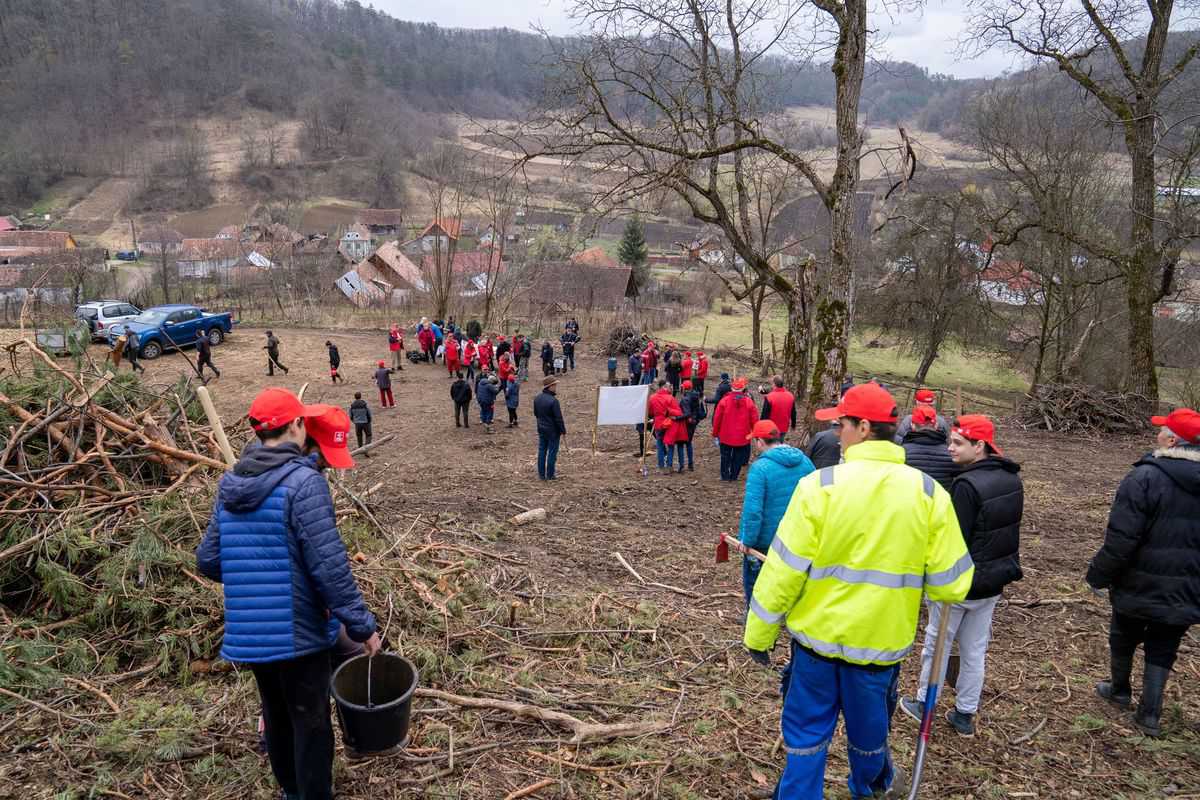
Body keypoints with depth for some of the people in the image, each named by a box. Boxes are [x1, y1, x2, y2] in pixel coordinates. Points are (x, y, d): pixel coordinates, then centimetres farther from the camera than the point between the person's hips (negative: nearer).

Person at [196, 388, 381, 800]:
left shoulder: (229, 484, 4)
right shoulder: (303, 481, -20)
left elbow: (208, 560, 8)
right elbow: (329, 566, -23)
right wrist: (362, 625, -15)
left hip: (248, 631, 7)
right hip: (298, 630, -7)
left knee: (276, 715, 24)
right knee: (310, 722, 9)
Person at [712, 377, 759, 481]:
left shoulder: (724, 400, -9)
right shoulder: (749, 402, -8)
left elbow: (717, 418, -6)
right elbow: (754, 420, -4)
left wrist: (715, 434, 5)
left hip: (726, 436, 0)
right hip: (742, 437, 0)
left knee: (725, 457, 15)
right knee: (738, 457, 14)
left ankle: (725, 476, 20)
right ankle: (734, 476, 19)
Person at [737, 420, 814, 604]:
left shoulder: (760, 467, -22)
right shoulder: (805, 462, -2)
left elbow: (752, 510, -27)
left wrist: (747, 541, -19)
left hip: (764, 540, -6)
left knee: (754, 583, 15)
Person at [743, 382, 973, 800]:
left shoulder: (819, 485, -17)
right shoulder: (929, 493, -10)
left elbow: (783, 571, -15)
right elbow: (951, 586, -7)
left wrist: (758, 635, -3)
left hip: (818, 636, -2)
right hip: (882, 640, 3)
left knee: (807, 733, 15)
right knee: (868, 729, 26)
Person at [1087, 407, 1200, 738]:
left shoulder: (1144, 477, -21)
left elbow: (1121, 539, -22)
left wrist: (1098, 575, -10)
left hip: (1140, 587, -4)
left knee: (1123, 639, 19)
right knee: (1162, 650, 16)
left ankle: (1120, 690, 38)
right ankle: (1150, 715, 18)